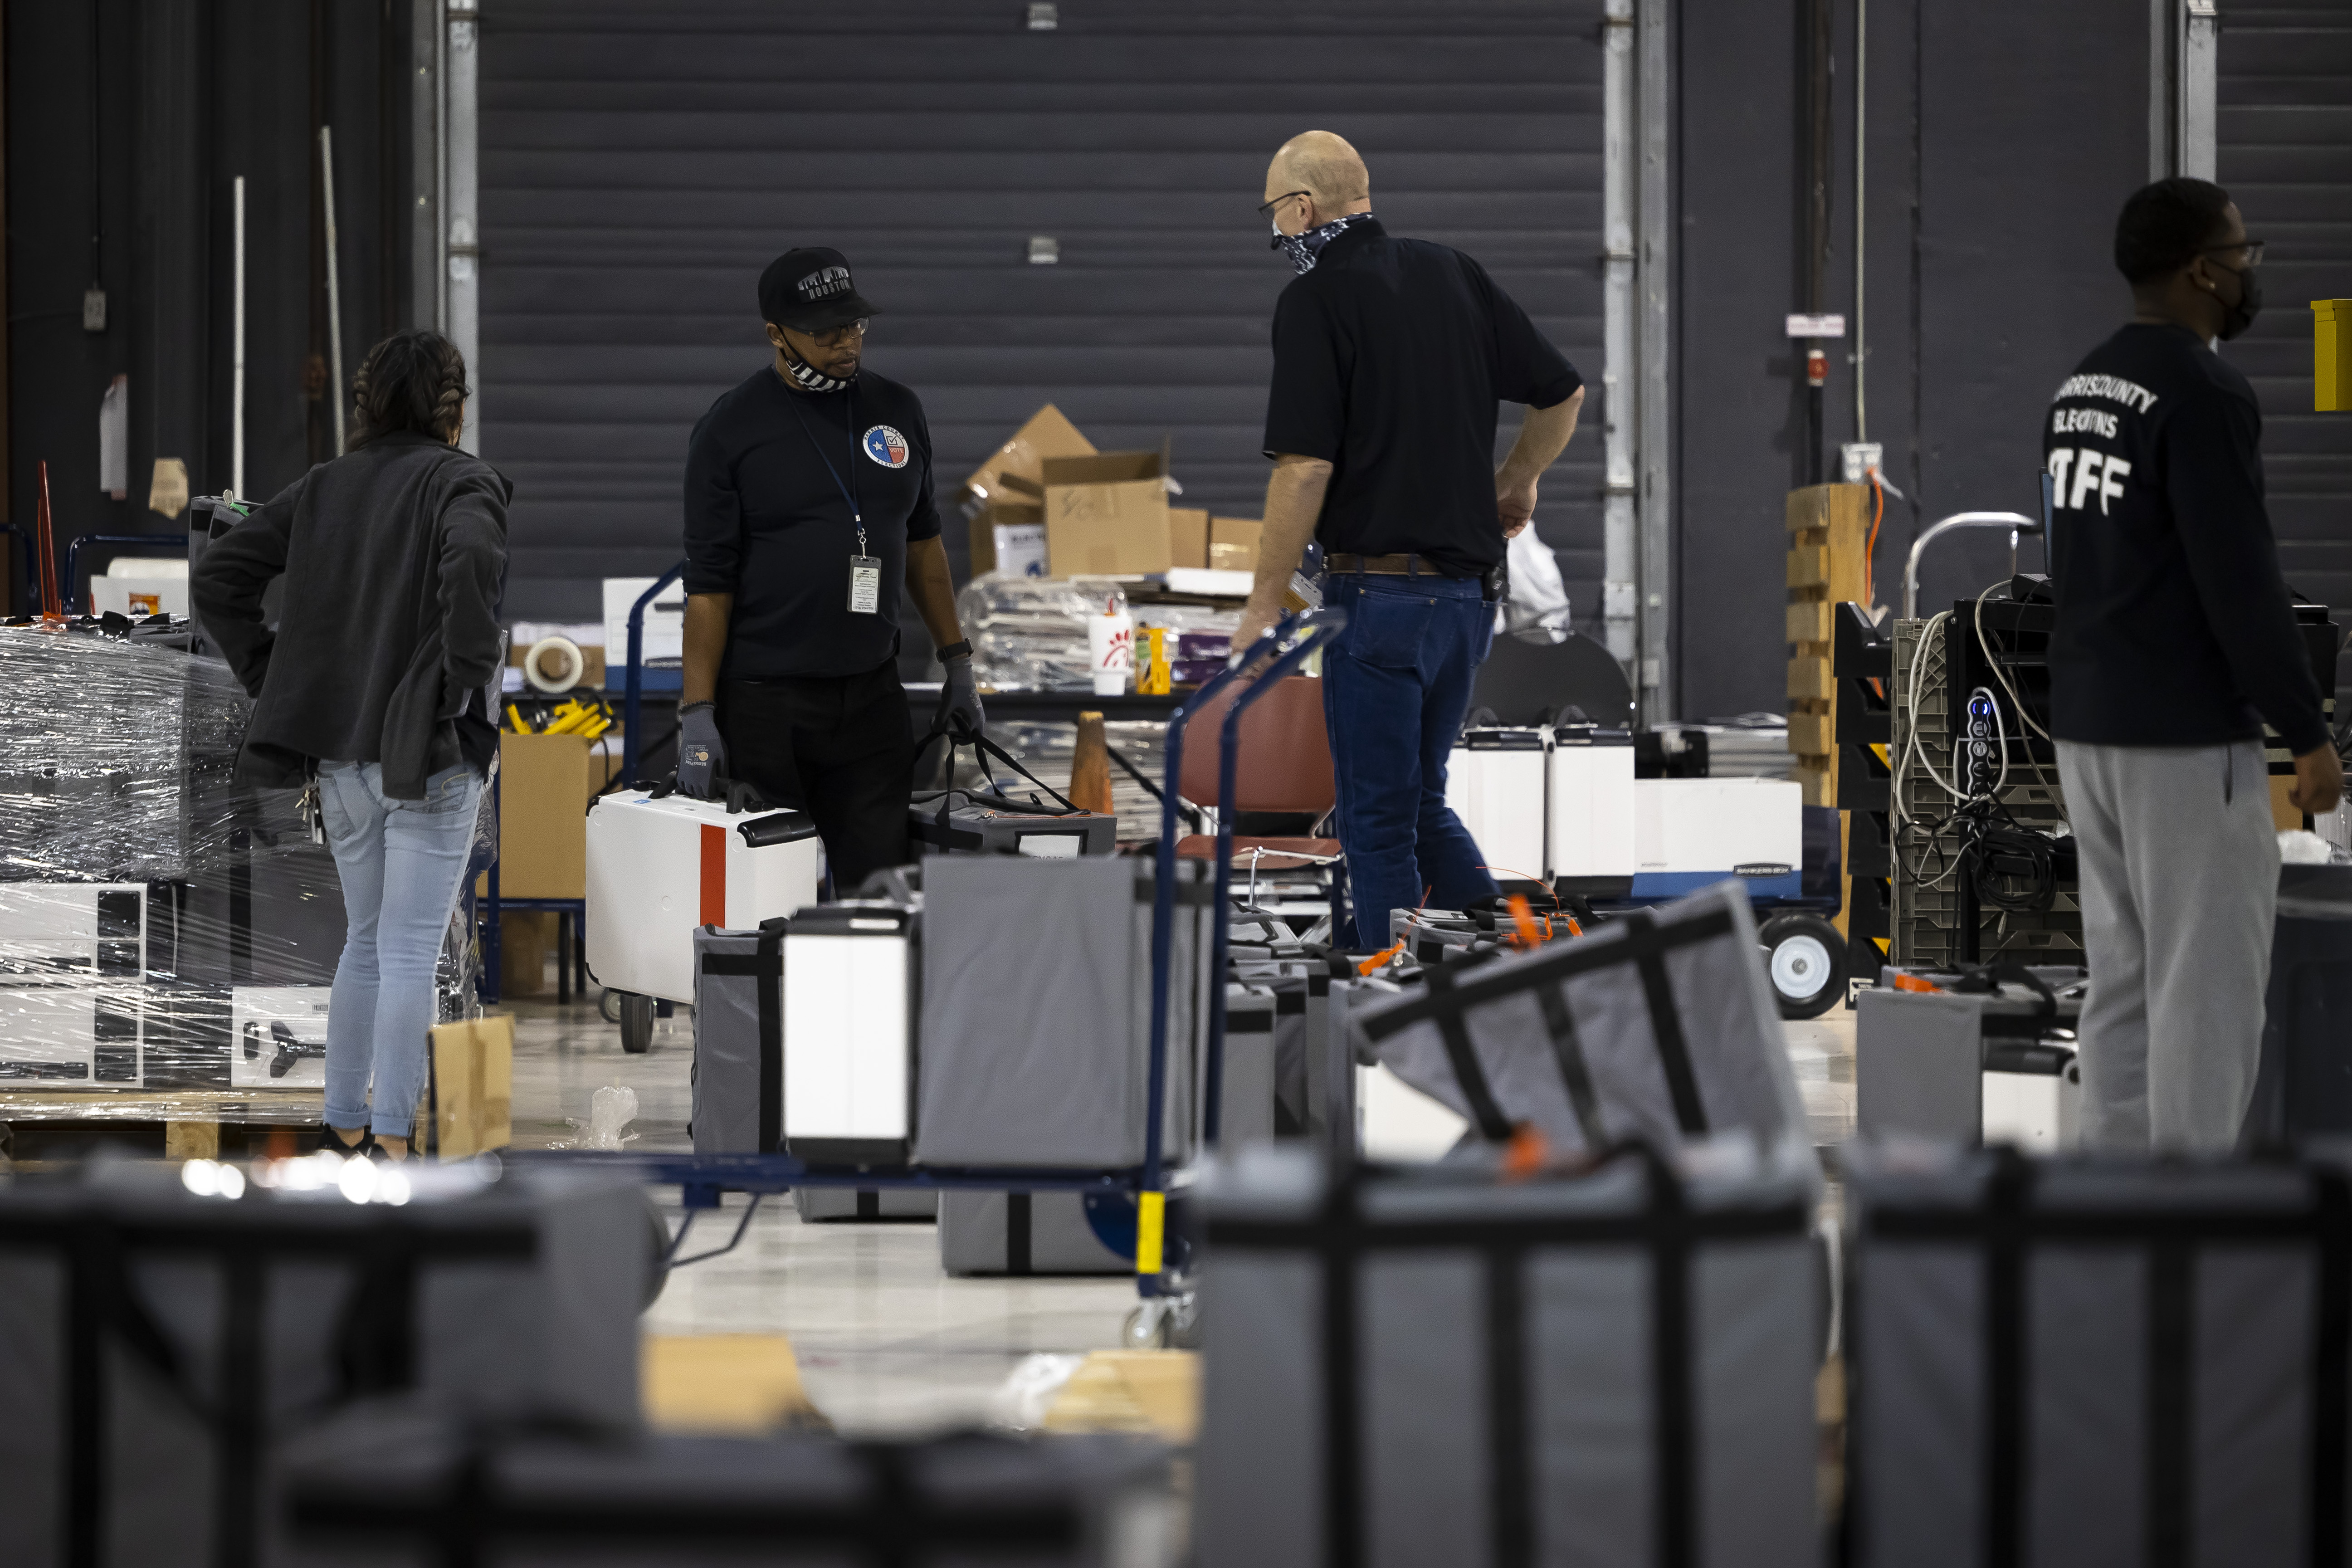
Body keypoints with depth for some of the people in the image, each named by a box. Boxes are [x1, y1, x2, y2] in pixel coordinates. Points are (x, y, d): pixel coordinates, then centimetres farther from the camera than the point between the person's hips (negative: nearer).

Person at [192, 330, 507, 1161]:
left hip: (338, 750, 6)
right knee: (410, 954, -3)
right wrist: (468, 677, -20)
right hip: (428, 751, -6)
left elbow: (216, 575, 8)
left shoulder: (323, 486, 9)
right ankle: (391, 1141, -5)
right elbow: (472, 561, -31)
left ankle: (344, 1121, 23)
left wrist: (269, 673, 9)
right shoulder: (460, 480, -9)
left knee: (364, 942, 19)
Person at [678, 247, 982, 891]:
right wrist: (697, 715, -14)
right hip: (764, 704, -4)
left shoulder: (897, 411, 7)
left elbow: (921, 540, 18)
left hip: (872, 695, 4)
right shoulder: (730, 431, -7)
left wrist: (957, 663, 15)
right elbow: (709, 580, -8)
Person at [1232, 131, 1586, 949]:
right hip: (1468, 589, 7)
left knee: (1378, 821, 2)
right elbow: (1565, 393, 13)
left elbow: (1306, 467, -16)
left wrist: (1262, 607, -10)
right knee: (1420, 802, 20)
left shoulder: (1315, 299, -10)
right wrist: (1516, 482, 32)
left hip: (1379, 591, -7)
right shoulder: (1452, 274, 9)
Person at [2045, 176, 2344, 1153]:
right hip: (2186, 738, -9)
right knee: (2208, 987, -5)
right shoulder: (2203, 392, -17)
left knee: (2123, 980, 12)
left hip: (2088, 725, 9)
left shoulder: (2082, 389, 12)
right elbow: (2241, 583, -20)